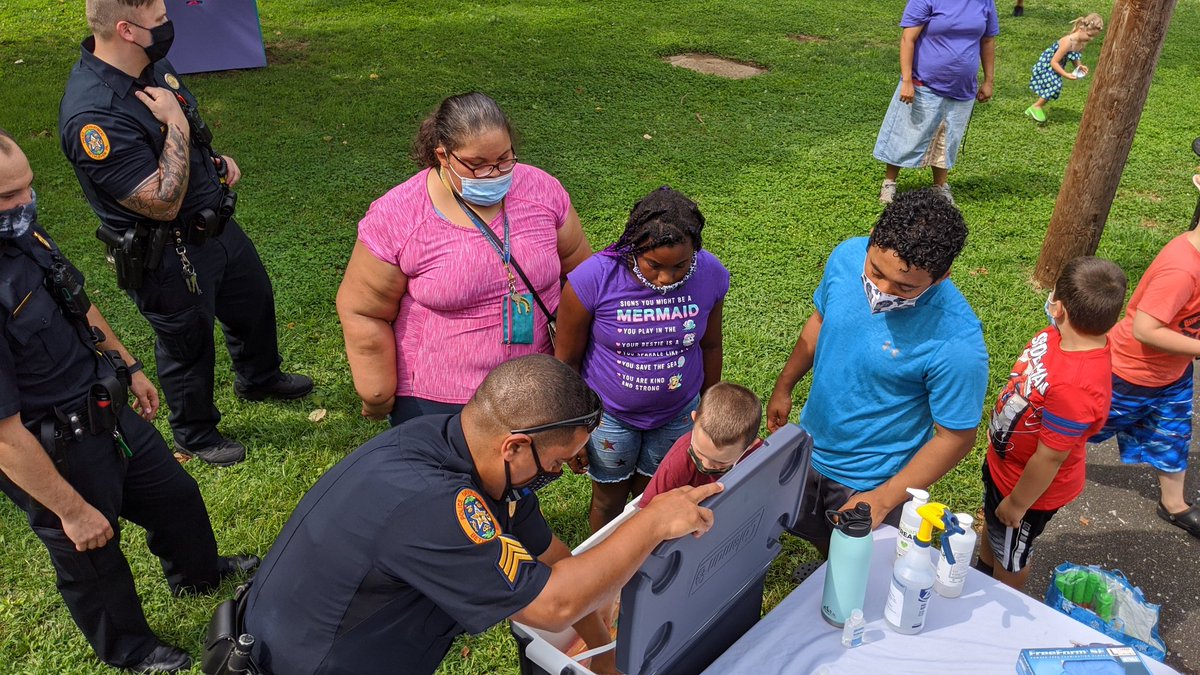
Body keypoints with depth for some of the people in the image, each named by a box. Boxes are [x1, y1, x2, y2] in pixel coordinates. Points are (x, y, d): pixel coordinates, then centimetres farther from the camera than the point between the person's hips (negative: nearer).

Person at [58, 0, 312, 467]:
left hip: (216, 224, 9)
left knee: (254, 300, 26)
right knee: (188, 346, 13)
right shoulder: (94, 117, -33)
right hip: (166, 257, -8)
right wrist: (175, 126, -29)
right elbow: (164, 203, -31)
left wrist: (216, 160, 0)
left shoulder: (152, 64, -5)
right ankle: (195, 436, 41)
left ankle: (259, 378, 56)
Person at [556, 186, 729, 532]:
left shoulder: (711, 275, -18)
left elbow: (709, 346, 0)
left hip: (678, 413, 2)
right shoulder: (593, 278, -27)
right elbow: (567, 359, -14)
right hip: (610, 415, -2)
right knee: (610, 500, 20)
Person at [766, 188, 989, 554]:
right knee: (819, 538, 31)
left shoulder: (957, 342, -34)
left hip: (874, 479, -5)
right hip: (811, 447, 6)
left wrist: (883, 499, -23)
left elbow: (955, 437, -22)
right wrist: (784, 386, 9)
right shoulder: (847, 256, -19)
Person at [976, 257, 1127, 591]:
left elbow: (1050, 457, -31)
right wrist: (1000, 425, 17)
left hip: (1029, 485, -7)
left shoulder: (1077, 387, -43)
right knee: (992, 528, 34)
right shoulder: (1057, 336, -18)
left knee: (1010, 558, 22)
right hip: (1002, 460, 7)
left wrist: (1017, 504, -17)